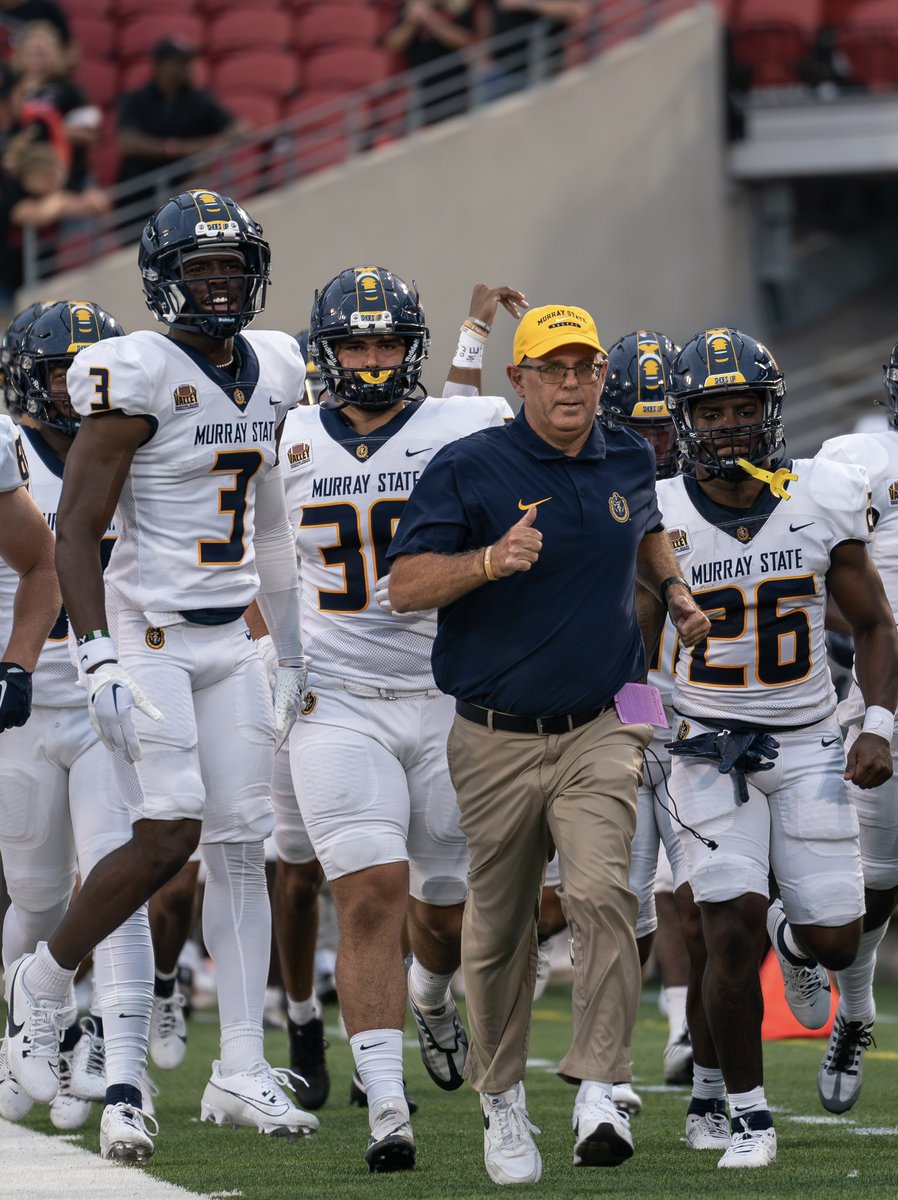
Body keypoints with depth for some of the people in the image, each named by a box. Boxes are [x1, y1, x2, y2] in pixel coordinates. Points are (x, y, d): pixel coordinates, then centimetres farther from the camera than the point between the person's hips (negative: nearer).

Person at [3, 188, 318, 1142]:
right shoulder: (138, 377, -12)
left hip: (229, 640, 7)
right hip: (148, 632, -7)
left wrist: (293, 652, 21)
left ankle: (241, 1074, 5)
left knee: (242, 845, 3)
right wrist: (99, 657, -21)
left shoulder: (271, 373, 10)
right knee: (171, 831, -17)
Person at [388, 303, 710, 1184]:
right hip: (496, 740, -2)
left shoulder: (629, 460, 9)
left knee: (600, 890, -20)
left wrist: (676, 595, 14)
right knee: (498, 927, 7)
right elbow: (404, 586, -12)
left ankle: (600, 1093, -23)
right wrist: (489, 561, -28)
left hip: (600, 730, 2)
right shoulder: (466, 470, -7)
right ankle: (500, 1096, 25)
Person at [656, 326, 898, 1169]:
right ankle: (747, 1114, 4)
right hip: (709, 750, -2)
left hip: (809, 745, 2)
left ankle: (789, 935, 39)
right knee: (732, 937, -13)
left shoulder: (822, 504, -6)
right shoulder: (657, 520, -9)